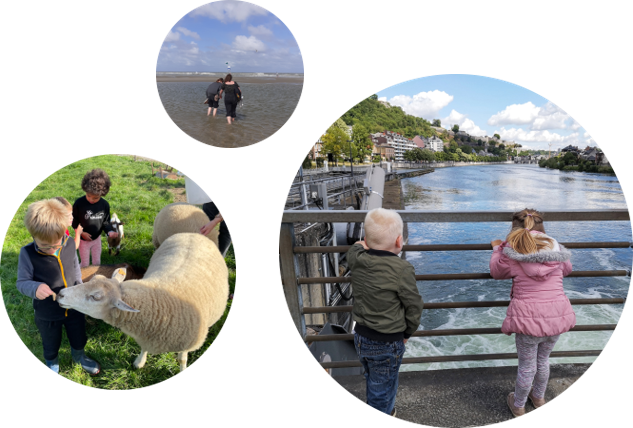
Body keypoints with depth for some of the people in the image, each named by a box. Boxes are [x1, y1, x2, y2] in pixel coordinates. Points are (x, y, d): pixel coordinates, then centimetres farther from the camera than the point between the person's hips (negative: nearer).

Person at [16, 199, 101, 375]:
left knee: (78, 338, 27)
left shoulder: (69, 244, -16)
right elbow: (22, 282, -16)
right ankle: (52, 364, 55)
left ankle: (79, 357, 58)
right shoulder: (27, 254, -26)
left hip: (74, 307, 3)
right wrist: (35, 288, -37)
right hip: (46, 314, -2)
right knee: (51, 345, 24)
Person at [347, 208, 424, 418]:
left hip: (361, 336, 7)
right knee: (381, 390, 11)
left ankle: (386, 411, 51)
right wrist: (407, 333, 1)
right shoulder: (402, 269, -25)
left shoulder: (356, 259, -10)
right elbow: (414, 306, -14)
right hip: (387, 343, -7)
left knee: (374, 381, 29)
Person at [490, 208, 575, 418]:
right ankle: (539, 398, 48)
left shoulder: (512, 250, -8)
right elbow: (567, 269, 23)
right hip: (557, 314, 4)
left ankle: (518, 406, 35)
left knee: (527, 366, 13)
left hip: (529, 316, -4)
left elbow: (497, 271, 9)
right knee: (543, 360, 26)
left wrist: (496, 249, 23)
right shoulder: (554, 247, 4)